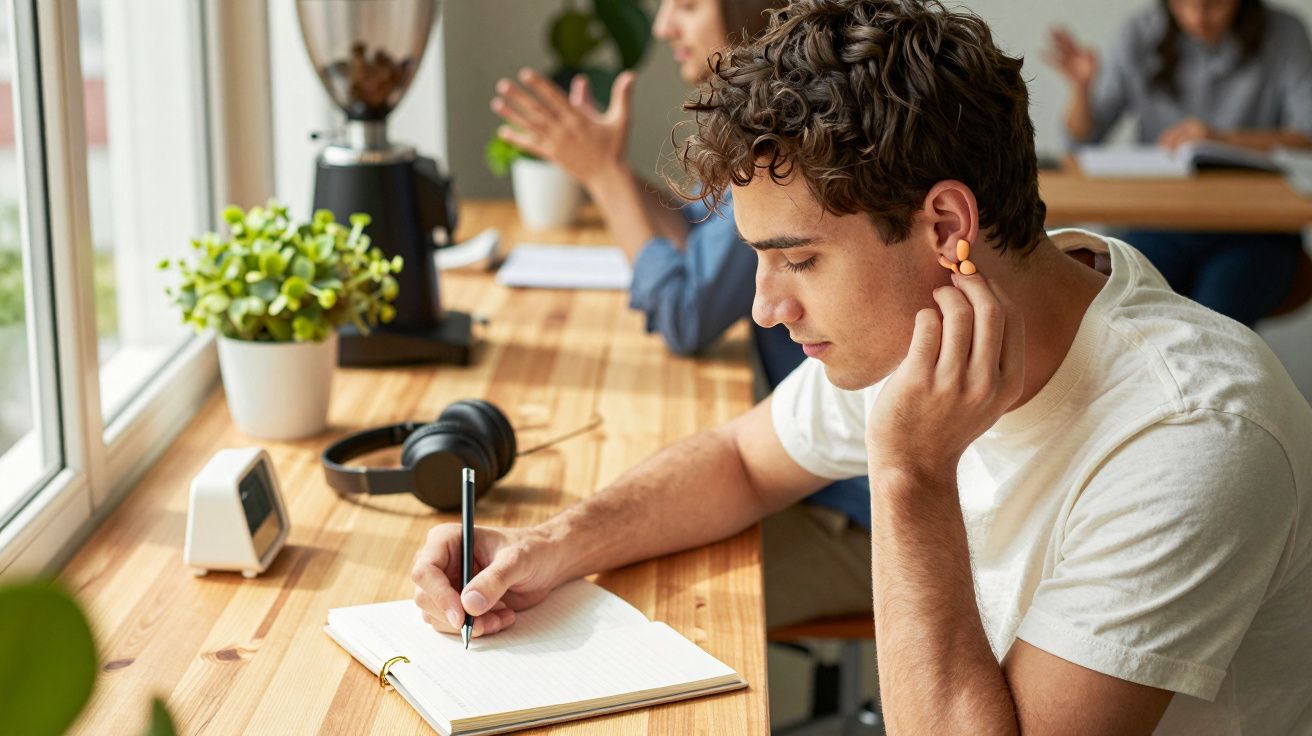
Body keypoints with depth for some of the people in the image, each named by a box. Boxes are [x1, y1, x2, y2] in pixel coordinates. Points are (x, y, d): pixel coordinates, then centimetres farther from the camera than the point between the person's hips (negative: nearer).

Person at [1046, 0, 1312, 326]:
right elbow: (1082, 140, 5)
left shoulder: (1283, 34, -1)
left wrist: (1223, 138, -22)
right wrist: (1081, 88, -15)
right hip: (1161, 225, 2)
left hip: (1254, 230, -1)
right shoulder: (1140, 35, 2)